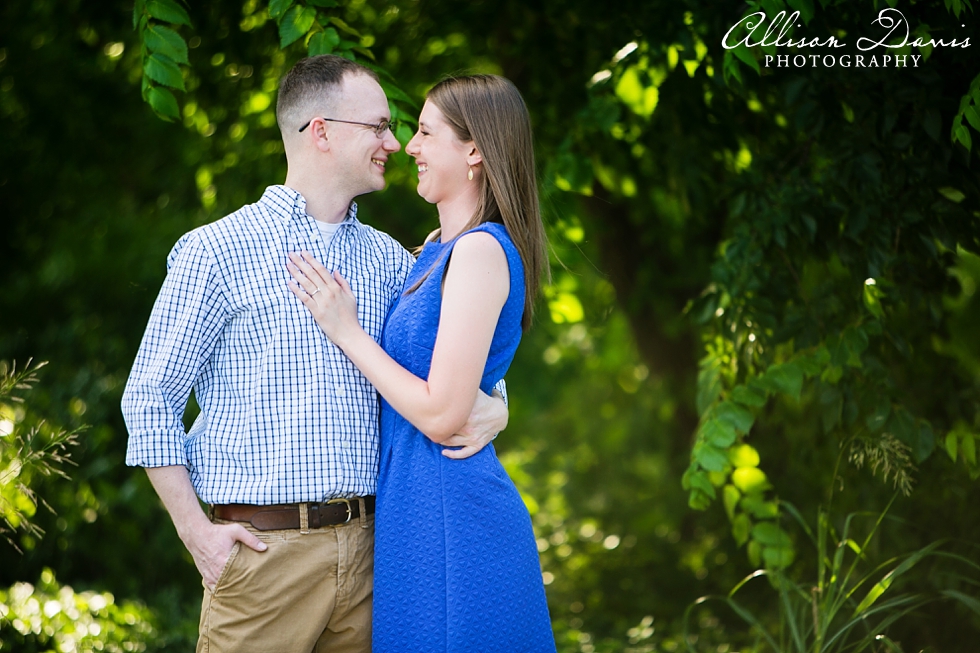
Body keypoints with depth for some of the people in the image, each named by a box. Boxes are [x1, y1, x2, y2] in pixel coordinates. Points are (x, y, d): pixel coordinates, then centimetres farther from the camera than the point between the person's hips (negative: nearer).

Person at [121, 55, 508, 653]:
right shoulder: (216, 251, -3)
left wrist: (492, 408, -3)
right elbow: (150, 399, -1)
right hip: (265, 551, -4)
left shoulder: (386, 258, 12)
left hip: (363, 548, 5)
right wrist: (197, 533, -7)